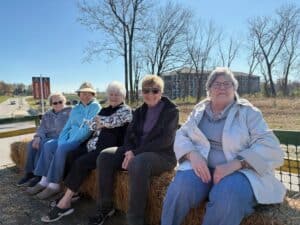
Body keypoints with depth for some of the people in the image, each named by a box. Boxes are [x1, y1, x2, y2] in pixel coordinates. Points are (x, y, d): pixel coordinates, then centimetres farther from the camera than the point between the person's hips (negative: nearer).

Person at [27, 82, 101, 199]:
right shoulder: (75, 109, 18)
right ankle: (45, 181, -6)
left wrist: (68, 142, -17)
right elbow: (67, 126, 14)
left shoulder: (95, 107, -6)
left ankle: (54, 185, -17)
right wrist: (62, 140, -6)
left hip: (84, 140, -7)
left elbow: (88, 128, -16)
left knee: (61, 149, -28)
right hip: (71, 138, 7)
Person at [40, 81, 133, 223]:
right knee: (71, 156, -8)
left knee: (81, 162, -22)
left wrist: (99, 120, 2)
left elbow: (110, 121, -16)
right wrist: (104, 124, -5)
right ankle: (72, 193, 2)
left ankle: (65, 203, -12)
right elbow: (92, 125, 9)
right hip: (95, 144, 8)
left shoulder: (125, 110, -3)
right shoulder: (105, 110, 20)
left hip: (110, 149, -8)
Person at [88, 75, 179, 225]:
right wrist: (130, 151, -14)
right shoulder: (140, 111, 13)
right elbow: (129, 133, 10)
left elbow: (166, 140, -17)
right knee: (105, 156, -11)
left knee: (137, 163, -38)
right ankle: (105, 207, 1)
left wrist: (136, 152, -22)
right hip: (137, 152, 7)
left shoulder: (171, 111, -6)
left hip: (162, 154, -6)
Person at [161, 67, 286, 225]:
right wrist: (193, 155, -17)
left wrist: (235, 164, -24)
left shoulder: (248, 112, 1)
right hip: (202, 167, 2)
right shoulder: (199, 111, 11)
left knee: (227, 198, -35)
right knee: (181, 188, -29)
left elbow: (269, 148, -8)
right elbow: (181, 136, 7)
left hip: (241, 171, -2)